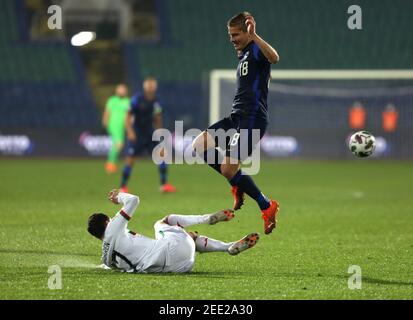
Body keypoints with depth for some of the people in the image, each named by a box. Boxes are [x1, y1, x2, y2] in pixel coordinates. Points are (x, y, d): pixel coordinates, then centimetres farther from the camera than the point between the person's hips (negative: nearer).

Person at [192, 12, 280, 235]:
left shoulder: (256, 50, -9)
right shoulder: (243, 55, 21)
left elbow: (274, 58, -35)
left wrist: (254, 36, -44)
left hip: (252, 119, -10)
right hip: (237, 117, 10)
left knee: (228, 169, -13)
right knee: (200, 145, -4)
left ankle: (267, 207, 4)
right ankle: (237, 184, 8)